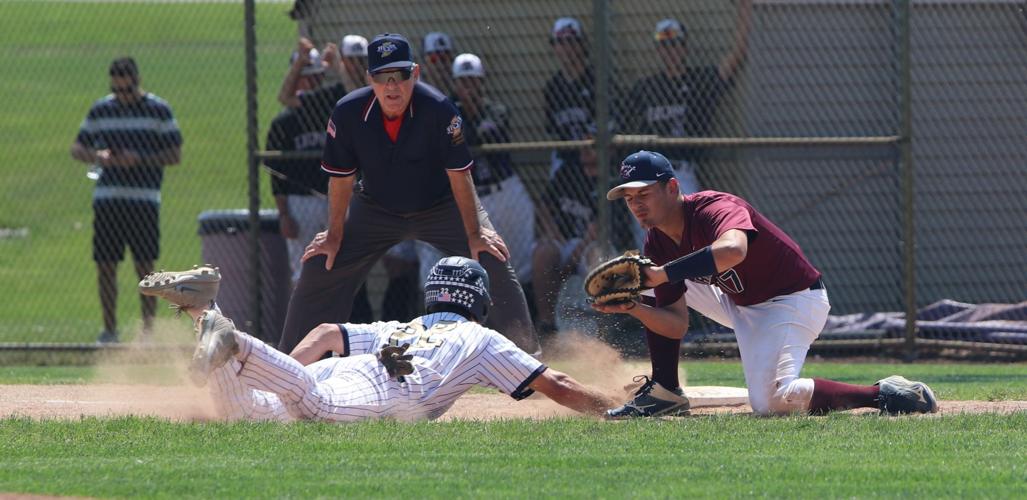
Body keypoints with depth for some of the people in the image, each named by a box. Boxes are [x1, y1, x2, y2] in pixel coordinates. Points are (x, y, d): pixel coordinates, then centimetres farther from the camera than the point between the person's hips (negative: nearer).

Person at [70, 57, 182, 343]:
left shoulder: (158, 110, 2)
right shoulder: (100, 110, 11)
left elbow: (175, 155, 0)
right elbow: (77, 148, 15)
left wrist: (139, 159, -13)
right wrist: (95, 156, -7)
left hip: (144, 198, -3)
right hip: (107, 198, 3)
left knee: (144, 265, -6)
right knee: (105, 265, 2)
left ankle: (149, 328, -2)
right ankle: (109, 328, 9)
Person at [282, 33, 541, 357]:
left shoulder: (438, 110, -30)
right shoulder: (348, 113, -23)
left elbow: (459, 175, -22)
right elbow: (341, 178, -10)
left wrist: (475, 234, -21)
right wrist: (334, 235, -5)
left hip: (441, 206, -2)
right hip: (376, 208, 2)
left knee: (492, 261, -18)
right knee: (319, 267, -5)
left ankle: (525, 352, -6)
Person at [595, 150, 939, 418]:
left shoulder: (715, 209, -26)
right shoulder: (657, 243, 0)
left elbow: (733, 250, -51)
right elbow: (677, 325, 1)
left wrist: (664, 273, -47)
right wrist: (632, 309, -18)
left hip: (793, 302, -9)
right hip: (741, 306, 9)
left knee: (770, 403, -29)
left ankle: (884, 394, -21)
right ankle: (664, 391, 17)